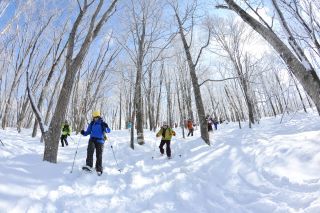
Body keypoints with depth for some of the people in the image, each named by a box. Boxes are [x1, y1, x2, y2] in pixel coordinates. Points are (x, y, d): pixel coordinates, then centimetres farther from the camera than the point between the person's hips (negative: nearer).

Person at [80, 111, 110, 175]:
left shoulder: (102, 123, 0)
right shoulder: (92, 124, 9)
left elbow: (108, 131, -8)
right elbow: (88, 131, 14)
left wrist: (106, 127, -29)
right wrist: (84, 133, -7)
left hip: (100, 140, -2)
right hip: (92, 139, 2)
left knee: (99, 155, -1)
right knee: (90, 151, -23)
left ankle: (99, 169, 12)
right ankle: (89, 166, -24)